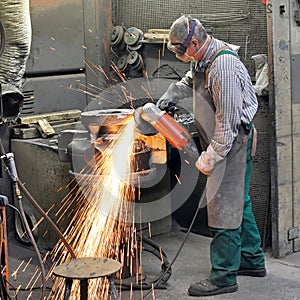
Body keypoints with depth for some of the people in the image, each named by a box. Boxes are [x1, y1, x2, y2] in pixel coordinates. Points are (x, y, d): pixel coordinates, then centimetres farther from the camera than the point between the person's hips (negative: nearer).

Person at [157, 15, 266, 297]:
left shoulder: (223, 65, -27)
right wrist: (166, 99, 20)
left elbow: (227, 121, -26)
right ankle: (252, 260, 32)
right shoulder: (204, 58, 5)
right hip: (227, 141, 10)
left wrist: (208, 160, -21)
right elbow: (189, 80, 30)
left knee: (224, 205, -6)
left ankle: (224, 276, 1)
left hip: (232, 142, -10)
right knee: (239, 201, 18)